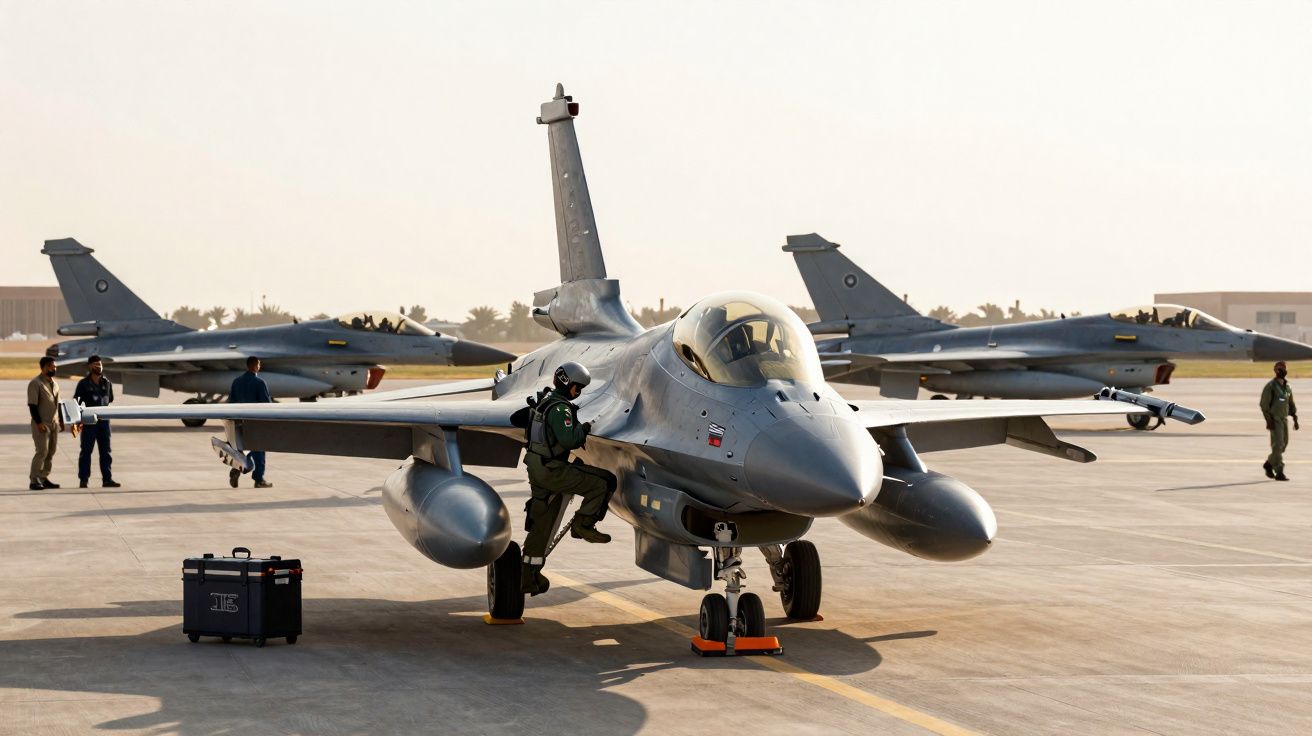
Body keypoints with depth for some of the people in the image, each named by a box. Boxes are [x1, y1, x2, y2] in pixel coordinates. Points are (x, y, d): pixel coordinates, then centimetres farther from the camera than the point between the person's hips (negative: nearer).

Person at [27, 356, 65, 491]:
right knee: (42, 451, -13)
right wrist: (39, 423, -20)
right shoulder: (35, 383, -10)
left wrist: (61, 420, 17)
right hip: (42, 424, -8)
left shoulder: (54, 383, 15)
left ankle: (44, 478, 12)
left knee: (51, 452, 6)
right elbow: (32, 405, -15)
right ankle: (34, 480, -9)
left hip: (54, 423, 8)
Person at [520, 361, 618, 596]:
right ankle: (583, 524, -5)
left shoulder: (544, 399, 16)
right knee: (604, 482, -10)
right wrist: (584, 428, -5)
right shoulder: (559, 407, -15)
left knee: (540, 526, 13)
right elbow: (569, 439, -25)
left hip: (537, 469, 10)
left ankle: (529, 576, 16)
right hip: (551, 470, -10)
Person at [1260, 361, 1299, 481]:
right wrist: (1268, 421, -19)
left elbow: (1291, 404, 18)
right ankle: (1279, 473, -10)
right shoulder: (1270, 386, -10)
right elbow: (1264, 404, -13)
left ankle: (1269, 464, 29)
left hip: (1284, 419, 7)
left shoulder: (1287, 387, 12)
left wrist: (1295, 420, 9)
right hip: (1274, 420, -7)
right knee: (1278, 444, -11)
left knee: (1284, 443, 9)